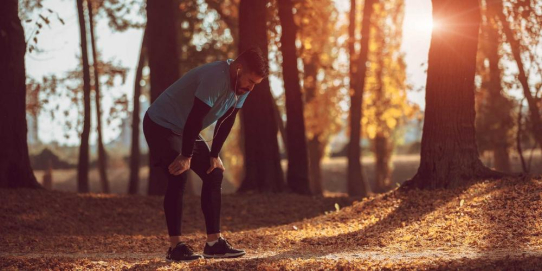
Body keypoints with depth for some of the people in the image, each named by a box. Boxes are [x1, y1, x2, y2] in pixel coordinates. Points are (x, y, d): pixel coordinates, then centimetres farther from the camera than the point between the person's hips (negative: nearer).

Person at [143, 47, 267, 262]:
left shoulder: (242, 85, -4)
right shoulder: (216, 78, -32)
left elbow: (227, 120, 5)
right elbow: (195, 119, -31)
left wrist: (214, 155, 2)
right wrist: (186, 156, -25)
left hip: (186, 131, 9)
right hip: (161, 125, -9)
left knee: (214, 174, 3)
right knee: (178, 178, -20)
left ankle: (214, 242, 5)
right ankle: (175, 247, -16)